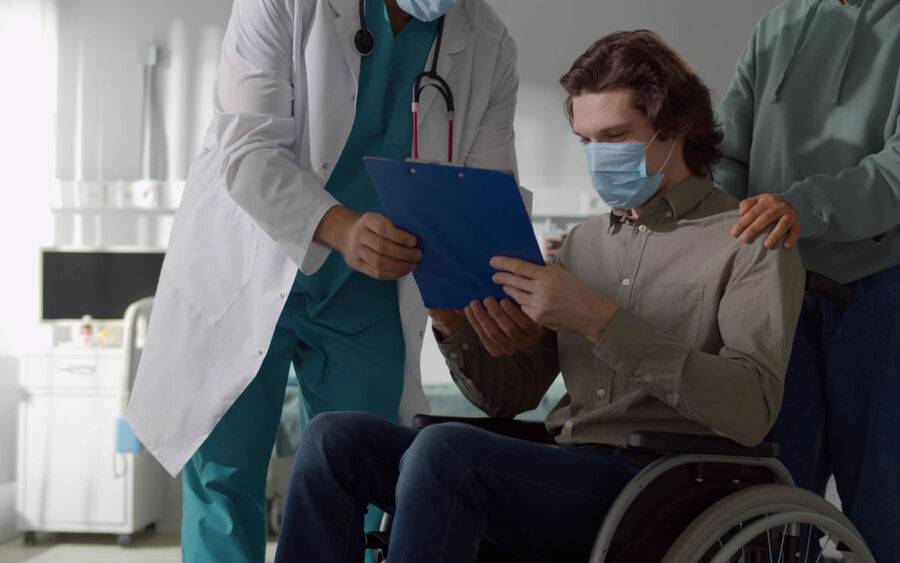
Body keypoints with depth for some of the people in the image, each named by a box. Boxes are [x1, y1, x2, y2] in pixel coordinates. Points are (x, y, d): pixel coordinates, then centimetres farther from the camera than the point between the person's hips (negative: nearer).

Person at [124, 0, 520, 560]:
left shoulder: (489, 46, -5)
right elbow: (247, 150, -23)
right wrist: (340, 229, -41)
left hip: (364, 295, 3)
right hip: (249, 275, -3)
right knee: (224, 474, -1)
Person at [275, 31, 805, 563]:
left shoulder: (749, 244, 0)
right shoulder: (584, 243, 20)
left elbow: (752, 410, -17)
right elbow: (509, 395, 21)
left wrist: (599, 321, -21)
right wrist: (456, 329, -1)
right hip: (561, 474, 7)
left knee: (443, 450, -31)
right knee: (336, 437, -10)